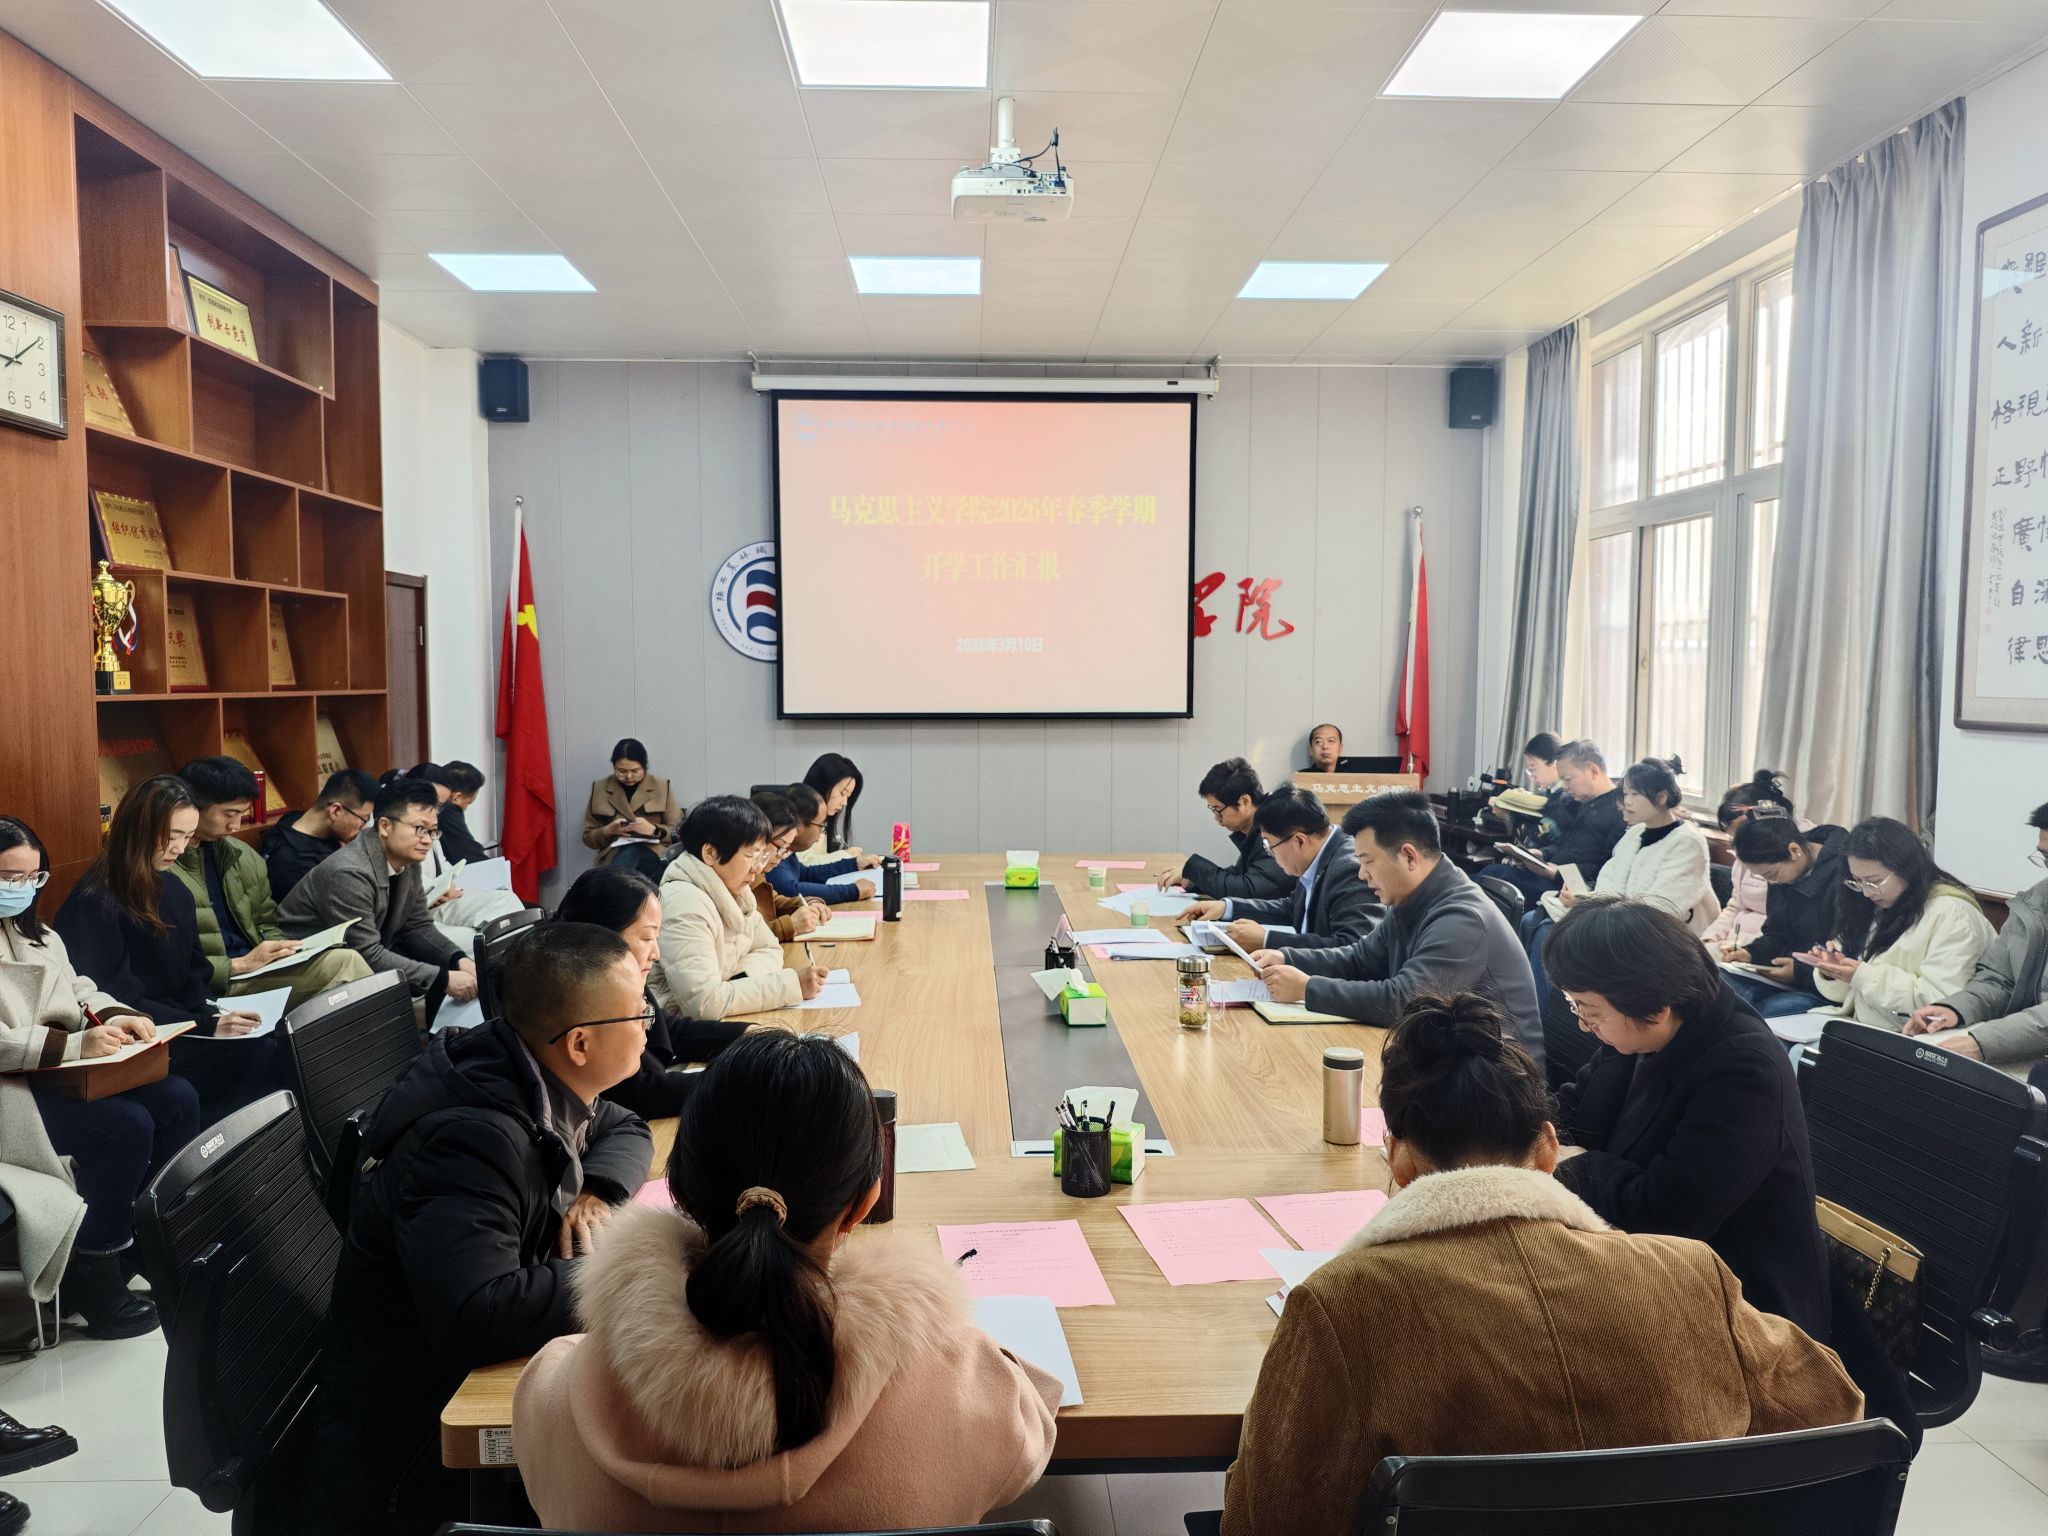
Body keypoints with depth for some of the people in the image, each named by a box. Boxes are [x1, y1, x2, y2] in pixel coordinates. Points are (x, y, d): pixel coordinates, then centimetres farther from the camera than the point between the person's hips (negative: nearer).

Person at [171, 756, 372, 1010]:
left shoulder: (244, 856, 13)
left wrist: (282, 951, 3)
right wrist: (240, 965, -15)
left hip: (257, 974, 7)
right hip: (213, 990, -7)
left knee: (344, 961, -20)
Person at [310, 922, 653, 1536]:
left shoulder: (537, 1079, -4)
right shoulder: (472, 1138, -30)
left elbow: (624, 1130, 15)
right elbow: (479, 1318, -41)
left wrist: (598, 1193, -7)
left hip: (477, 1372, 8)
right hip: (423, 1436, -8)